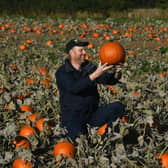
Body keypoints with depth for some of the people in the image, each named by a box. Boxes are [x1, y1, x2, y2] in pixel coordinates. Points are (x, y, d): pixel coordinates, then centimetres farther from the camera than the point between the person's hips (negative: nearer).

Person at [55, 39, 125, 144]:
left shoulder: (90, 67, 6)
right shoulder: (62, 72, -9)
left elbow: (108, 80, -3)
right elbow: (74, 88, -27)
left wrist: (116, 74, -27)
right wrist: (95, 75, -35)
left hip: (93, 113, 4)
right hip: (73, 116, -4)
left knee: (119, 106, -15)